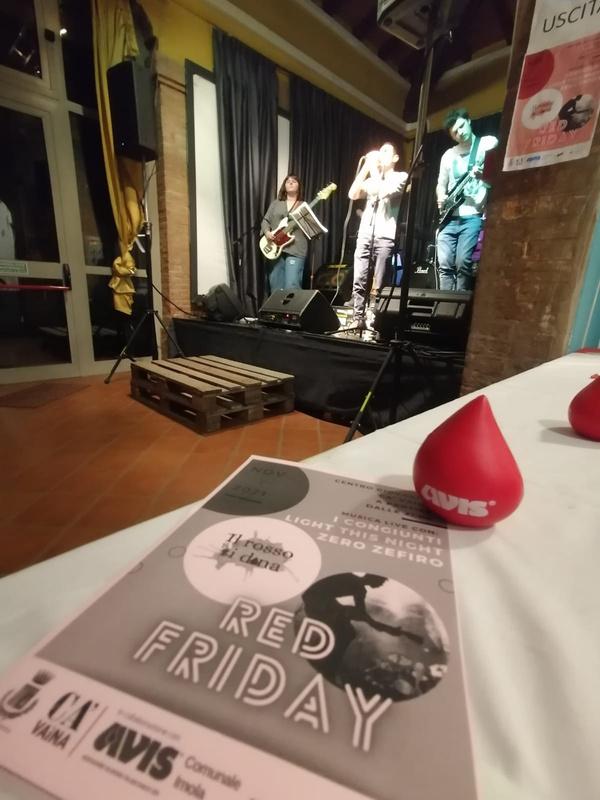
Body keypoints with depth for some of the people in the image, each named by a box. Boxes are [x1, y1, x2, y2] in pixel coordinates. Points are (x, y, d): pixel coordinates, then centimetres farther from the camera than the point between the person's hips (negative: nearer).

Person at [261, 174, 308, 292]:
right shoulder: (275, 204, 17)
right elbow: (265, 220, 16)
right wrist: (267, 232, -4)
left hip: (295, 249, -3)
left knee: (291, 285, -16)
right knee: (275, 284, 5)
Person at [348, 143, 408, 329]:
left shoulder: (401, 177, 9)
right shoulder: (371, 179, 27)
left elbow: (383, 191, -10)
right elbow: (353, 194, 11)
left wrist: (373, 167, 3)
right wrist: (366, 167, 9)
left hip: (385, 236, -5)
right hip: (365, 234, 5)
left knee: (377, 285, -9)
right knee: (359, 282, -4)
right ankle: (358, 319, -1)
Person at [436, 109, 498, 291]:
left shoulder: (489, 143, 7)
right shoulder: (449, 154, 20)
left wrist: (485, 176, -19)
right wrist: (440, 197, 4)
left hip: (472, 216, -4)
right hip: (449, 217, 4)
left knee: (463, 263, -15)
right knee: (445, 264, -5)